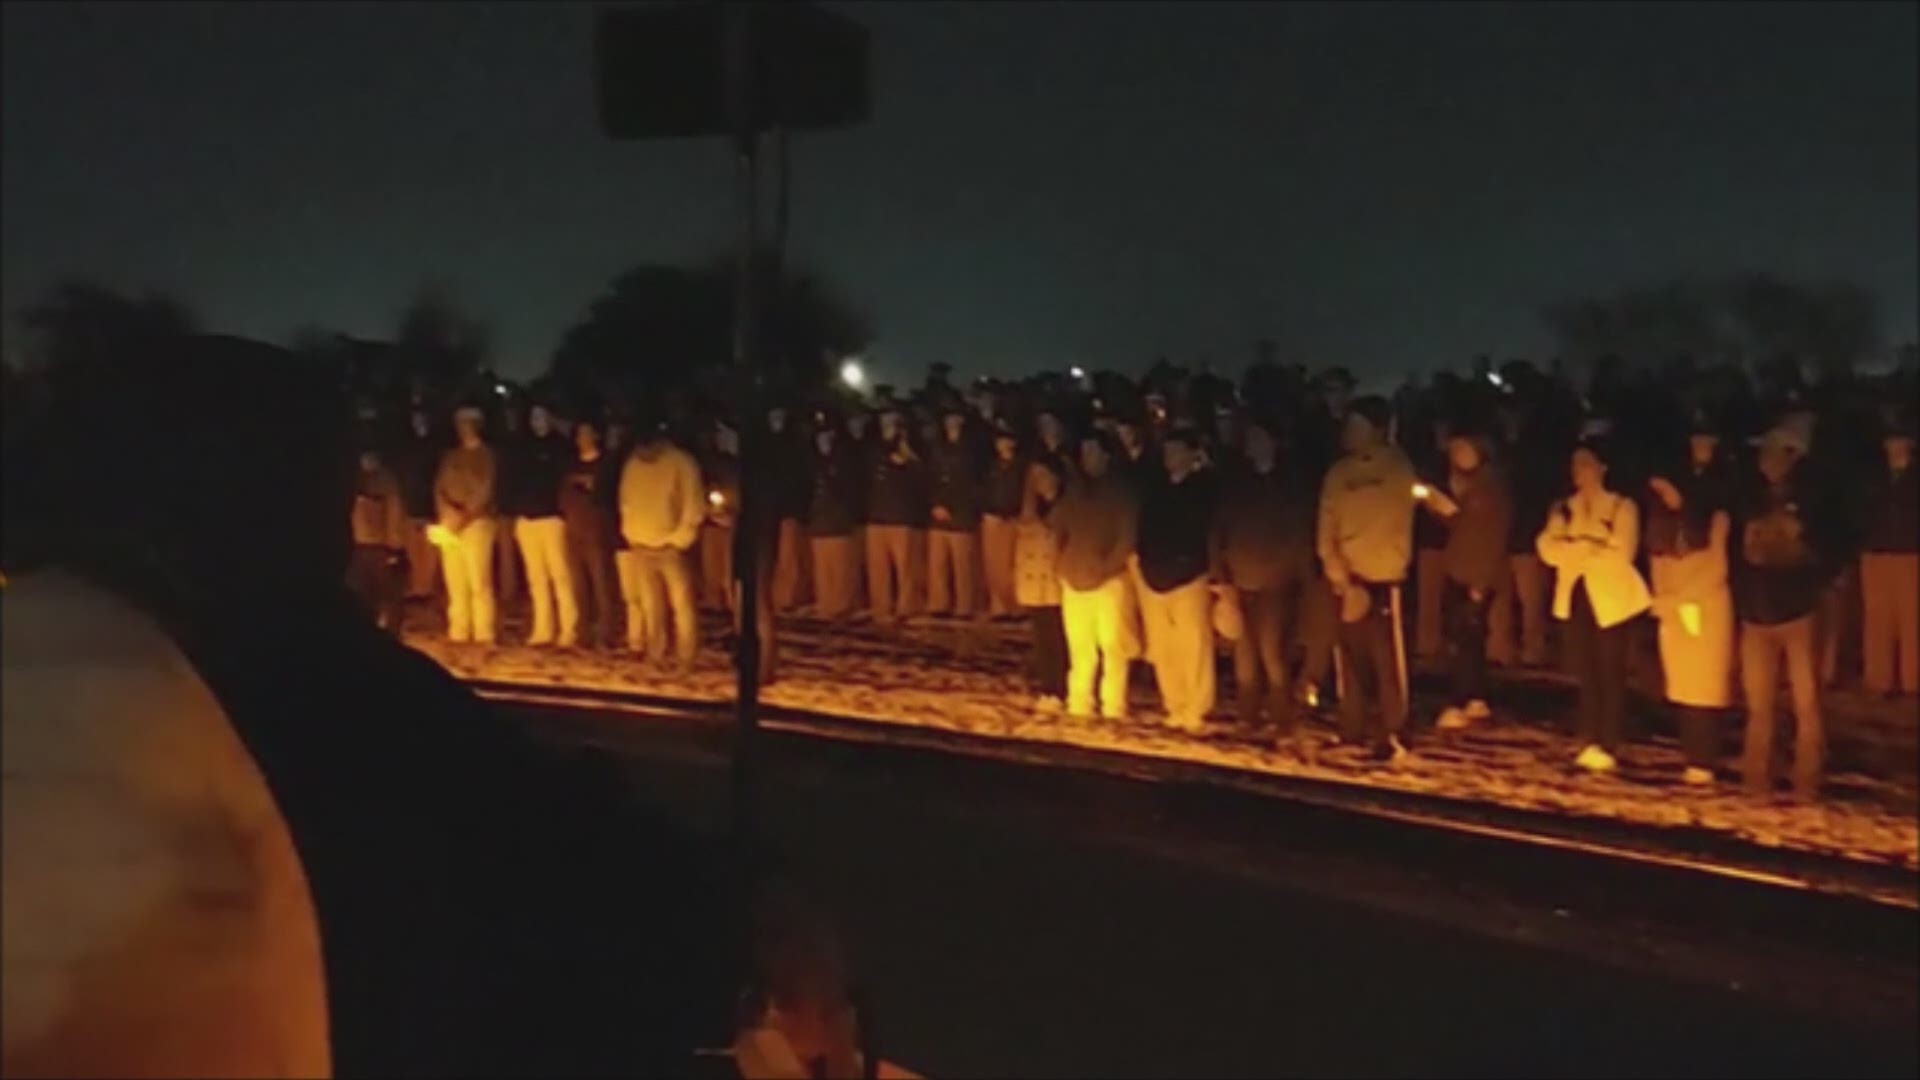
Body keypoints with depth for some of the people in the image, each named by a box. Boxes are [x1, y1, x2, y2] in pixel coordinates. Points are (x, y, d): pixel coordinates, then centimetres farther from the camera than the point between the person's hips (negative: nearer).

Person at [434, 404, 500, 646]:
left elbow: (485, 490, -6)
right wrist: (446, 510, -8)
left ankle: (484, 633, -12)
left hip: (477, 522, -5)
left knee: (479, 581, -11)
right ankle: (458, 632, 6)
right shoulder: (450, 456, 20)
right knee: (455, 581, 3)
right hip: (450, 523, 5)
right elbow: (439, 486, 11)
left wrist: (465, 515, -15)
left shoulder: (486, 454, 4)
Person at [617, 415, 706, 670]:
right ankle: (654, 655, 20)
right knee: (651, 605, 11)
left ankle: (685, 659, -3)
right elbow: (626, 502, 14)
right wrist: (630, 536, 7)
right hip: (641, 547, 5)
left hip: (671, 547, -4)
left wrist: (679, 539, -13)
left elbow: (694, 506, -10)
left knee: (681, 605, -6)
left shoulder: (682, 463, -10)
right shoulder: (631, 464, 4)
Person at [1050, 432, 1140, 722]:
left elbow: (1127, 537, -6)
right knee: (1079, 644, 9)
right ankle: (1079, 703, 15)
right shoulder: (1074, 488, 11)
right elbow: (1058, 526, 13)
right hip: (1074, 577, 5)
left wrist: (1105, 567, -12)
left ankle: (1113, 706, -1)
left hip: (1109, 577, -5)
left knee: (1112, 643, -5)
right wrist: (1059, 562, 0)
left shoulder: (1120, 491, -2)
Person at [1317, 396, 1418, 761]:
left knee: (1387, 661, -5)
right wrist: (1337, 571, -8)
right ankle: (1352, 728, 20)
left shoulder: (1397, 468, -3)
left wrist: (1364, 575, -9)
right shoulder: (1339, 472, 10)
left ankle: (1391, 735, 0)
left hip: (1381, 579, -4)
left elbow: (1399, 526, -5)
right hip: (1345, 579, 4)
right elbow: (1327, 526, 7)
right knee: (1351, 657, 10)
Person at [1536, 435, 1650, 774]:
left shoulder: (1622, 507, -1)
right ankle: (1589, 743, 10)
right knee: (1585, 673, 5)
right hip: (1577, 596, 4)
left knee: (1610, 675, -2)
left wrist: (1577, 552, -11)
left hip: (1610, 598, -4)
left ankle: (1607, 747, -1)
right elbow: (1548, 549, -1)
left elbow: (1621, 554, -13)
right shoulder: (1563, 508, 13)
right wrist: (1587, 548, -16)